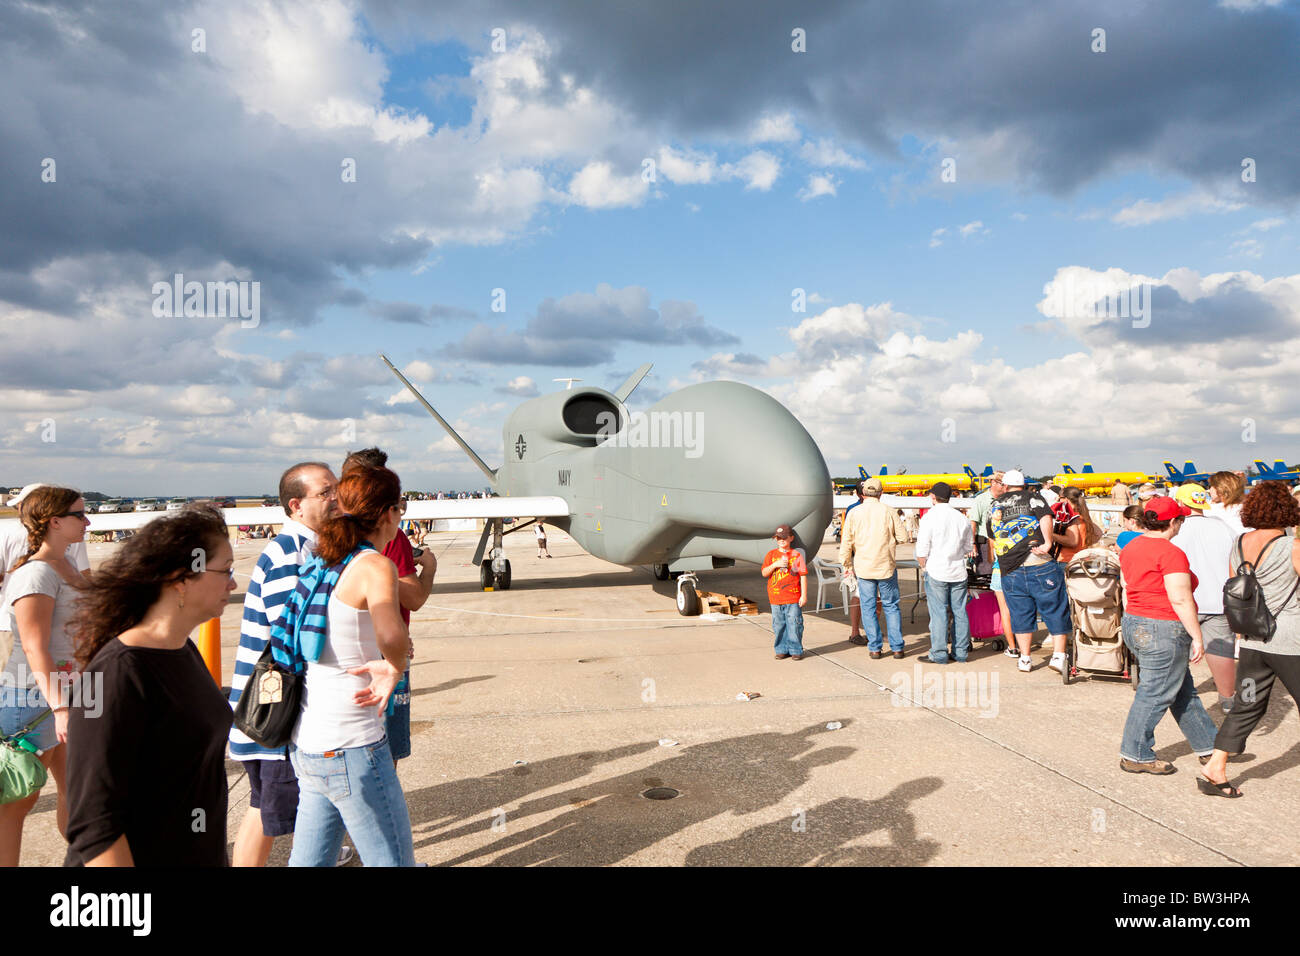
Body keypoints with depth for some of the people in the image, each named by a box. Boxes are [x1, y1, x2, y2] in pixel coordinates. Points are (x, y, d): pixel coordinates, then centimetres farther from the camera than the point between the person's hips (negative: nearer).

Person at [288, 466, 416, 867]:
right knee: (393, 860, 5)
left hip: (307, 743, 9)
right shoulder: (375, 566, -17)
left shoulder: (326, 563, 8)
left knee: (310, 858, 20)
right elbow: (391, 635, -37)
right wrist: (394, 666, -16)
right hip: (350, 747, -9)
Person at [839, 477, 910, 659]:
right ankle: (897, 648, 11)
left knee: (868, 607, 7)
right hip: (886, 567, 0)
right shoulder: (889, 512, -4)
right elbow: (904, 537, -3)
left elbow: (846, 542, -1)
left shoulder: (854, 513, -2)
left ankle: (874, 648, 9)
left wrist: (847, 566, 8)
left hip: (863, 568, 0)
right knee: (891, 606, 11)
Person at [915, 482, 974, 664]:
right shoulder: (962, 518, 6)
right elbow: (969, 548, 15)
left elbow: (922, 550, -11)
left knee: (938, 613, -1)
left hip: (936, 572, -5)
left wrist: (924, 567, 5)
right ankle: (961, 652, 16)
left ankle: (939, 654, 2)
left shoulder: (930, 517, -9)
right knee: (960, 611, 10)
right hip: (959, 572, 5)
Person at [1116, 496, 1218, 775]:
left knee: (1183, 691, 20)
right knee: (1155, 694, 1)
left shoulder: (1130, 548, 8)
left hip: (1133, 624, 10)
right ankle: (1135, 756, 9)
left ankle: (1207, 745, 32)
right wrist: (1197, 637, -15)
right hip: (1163, 630, -9)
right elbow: (1180, 599, -21)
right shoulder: (1171, 553, -18)